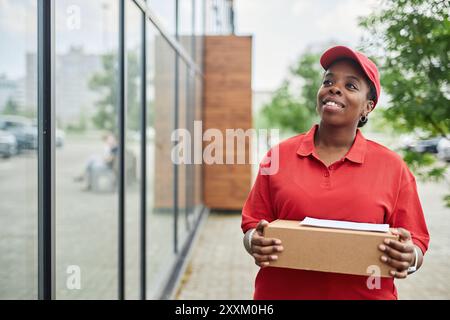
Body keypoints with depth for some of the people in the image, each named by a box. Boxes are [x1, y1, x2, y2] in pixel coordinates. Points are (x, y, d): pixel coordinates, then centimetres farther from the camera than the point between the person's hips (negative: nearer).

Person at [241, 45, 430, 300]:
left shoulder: (392, 167, -3)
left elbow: (415, 243, 1)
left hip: (365, 293, 0)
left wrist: (409, 257, -20)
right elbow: (254, 225, 3)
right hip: (283, 293, 1)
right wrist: (254, 243, -17)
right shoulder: (279, 156, -2)